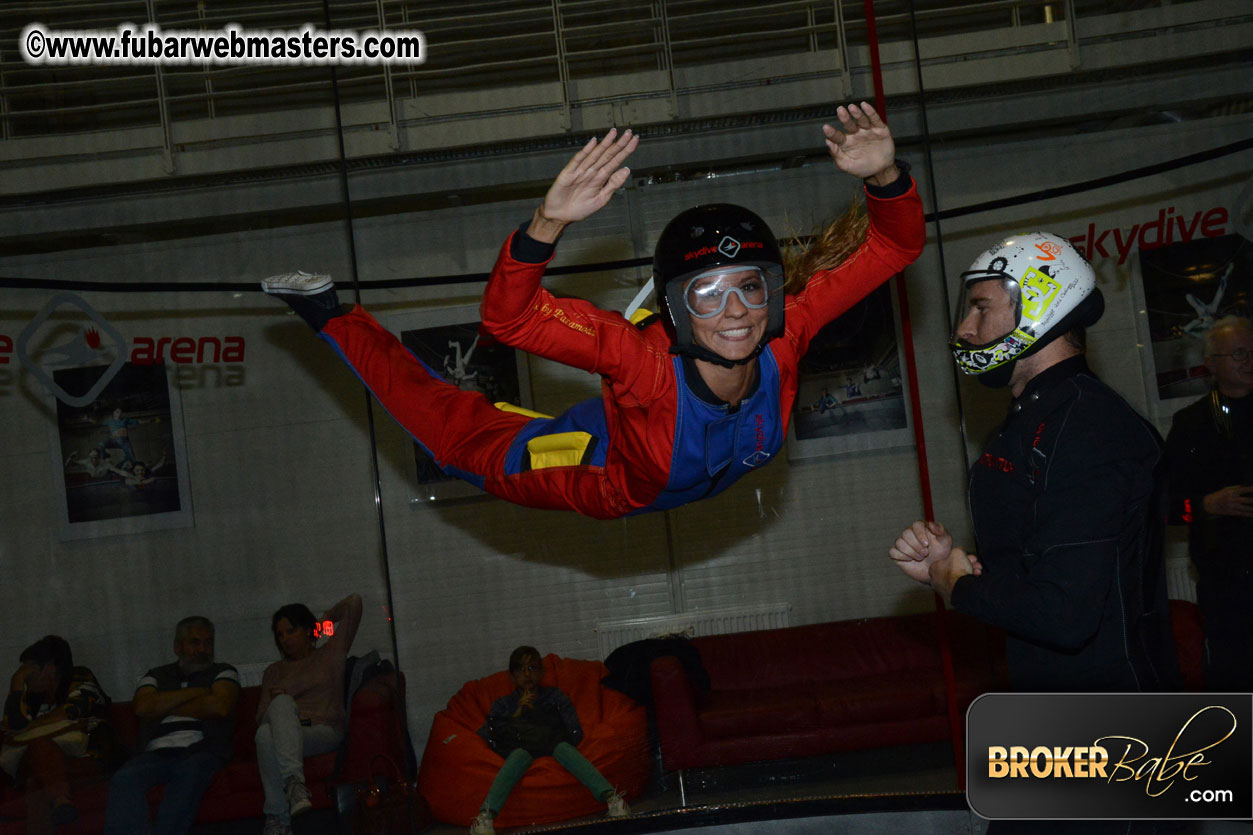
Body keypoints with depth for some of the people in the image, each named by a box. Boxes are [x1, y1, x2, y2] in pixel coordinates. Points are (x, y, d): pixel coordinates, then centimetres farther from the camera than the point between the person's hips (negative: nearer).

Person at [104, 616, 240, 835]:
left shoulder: (223, 672, 18)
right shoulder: (156, 676, 24)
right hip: (156, 753, 2)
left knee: (189, 771, -38)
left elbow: (220, 707, -3)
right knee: (123, 779, -30)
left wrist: (165, 707, 6)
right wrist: (193, 692, 2)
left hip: (202, 750, -2)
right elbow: (143, 707, 2)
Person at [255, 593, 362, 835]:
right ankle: (294, 781, -48)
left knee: (267, 734, -35)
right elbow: (261, 716, 19)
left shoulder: (331, 653, 20)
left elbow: (353, 603, 13)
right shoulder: (274, 671, 29)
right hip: (284, 734, 3)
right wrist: (275, 702, -2)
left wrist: (325, 618, 28)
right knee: (282, 702, -34)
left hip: (324, 732, -2)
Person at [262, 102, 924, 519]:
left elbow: (895, 246, -29)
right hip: (607, 482, -3)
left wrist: (885, 177, -50)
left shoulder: (785, 337, -36)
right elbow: (508, 317, -54)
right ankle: (330, 316, 29)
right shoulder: (647, 357, -47)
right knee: (457, 437, 15)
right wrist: (547, 224, -71)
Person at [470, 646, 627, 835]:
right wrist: (516, 714, 9)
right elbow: (485, 736, 10)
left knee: (564, 749, -34)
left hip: (553, 748, 0)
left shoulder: (555, 697, 25)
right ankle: (485, 816, -59)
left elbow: (575, 733, 11)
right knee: (519, 755, -36)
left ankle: (611, 798, -57)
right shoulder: (503, 704, 27)